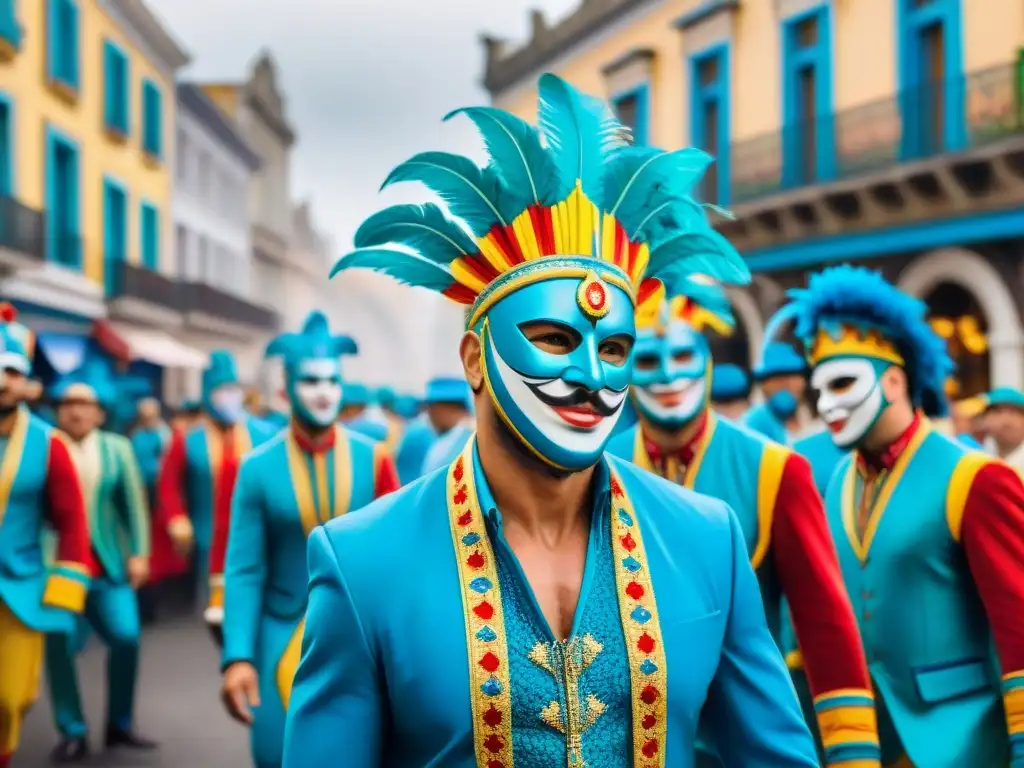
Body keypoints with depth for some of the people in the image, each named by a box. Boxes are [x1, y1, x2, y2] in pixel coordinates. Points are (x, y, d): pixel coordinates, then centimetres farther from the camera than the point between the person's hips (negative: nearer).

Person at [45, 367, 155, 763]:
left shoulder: (117, 448, 7)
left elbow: (134, 503, 9)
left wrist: (138, 554, 3)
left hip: (106, 563, 3)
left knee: (127, 638, -4)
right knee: (60, 646, -4)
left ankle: (120, 724, 15)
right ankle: (73, 733, 10)